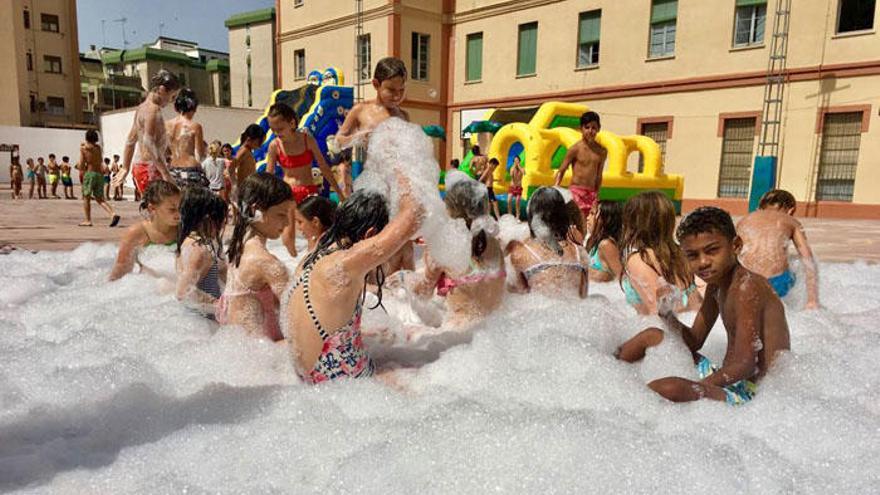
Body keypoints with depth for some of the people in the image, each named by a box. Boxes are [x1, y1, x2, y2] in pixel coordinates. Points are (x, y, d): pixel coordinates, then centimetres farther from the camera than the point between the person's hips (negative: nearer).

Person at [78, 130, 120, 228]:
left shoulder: (83, 148, -2)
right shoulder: (98, 147, 9)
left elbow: (82, 165, -7)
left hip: (89, 174, -4)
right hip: (100, 174, 4)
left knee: (86, 197, 8)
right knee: (99, 199, 8)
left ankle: (88, 220, 6)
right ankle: (113, 214, -14)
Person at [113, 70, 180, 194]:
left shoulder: (142, 108, 18)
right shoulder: (153, 109, -11)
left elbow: (130, 141, 24)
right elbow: (149, 141, -23)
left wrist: (125, 169, 29)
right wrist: (165, 173, -27)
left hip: (139, 167, 10)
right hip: (150, 169, -10)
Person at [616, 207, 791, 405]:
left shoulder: (747, 286, -19)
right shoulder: (716, 284, 8)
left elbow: (744, 364, -24)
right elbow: (694, 342, 14)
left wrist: (692, 390, -26)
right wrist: (667, 315, -5)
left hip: (750, 393, -10)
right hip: (729, 380, 10)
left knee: (669, 389, -35)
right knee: (651, 336, 16)